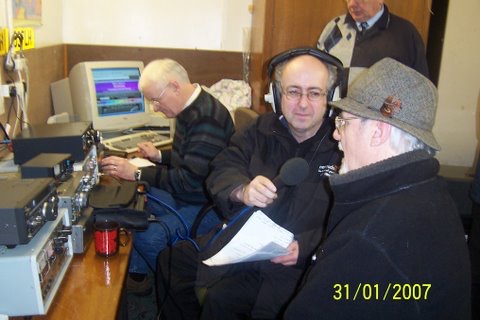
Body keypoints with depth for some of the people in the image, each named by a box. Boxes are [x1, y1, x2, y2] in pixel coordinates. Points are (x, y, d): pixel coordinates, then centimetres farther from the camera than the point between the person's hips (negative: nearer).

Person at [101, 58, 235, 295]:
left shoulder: (207, 118, -26)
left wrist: (137, 173, -24)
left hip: (205, 206, -10)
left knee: (148, 236, -25)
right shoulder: (189, 109, 5)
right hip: (184, 194, 10)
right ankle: (136, 272, 15)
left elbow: (190, 180, -28)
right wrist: (159, 156, 7)